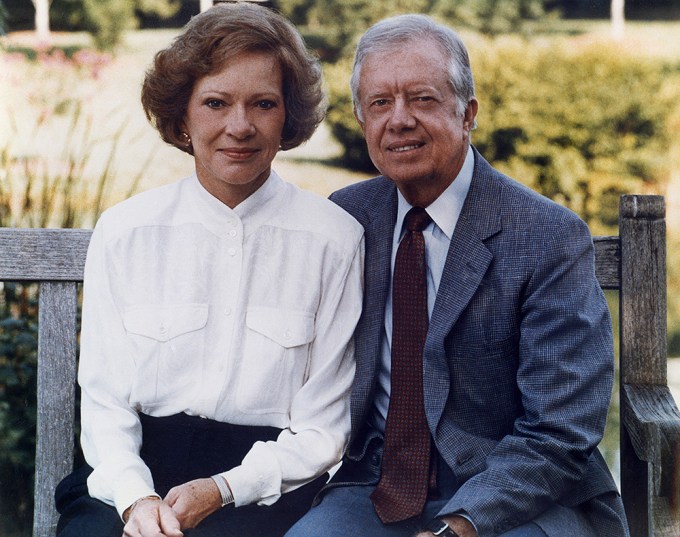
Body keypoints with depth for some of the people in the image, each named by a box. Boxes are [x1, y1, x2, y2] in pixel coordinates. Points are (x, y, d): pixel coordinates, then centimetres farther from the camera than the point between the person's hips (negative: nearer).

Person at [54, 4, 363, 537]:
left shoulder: (335, 238, 0)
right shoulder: (123, 232, 6)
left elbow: (324, 429, 1)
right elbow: (104, 401, 5)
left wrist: (223, 490, -12)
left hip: (267, 485, -2)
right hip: (136, 469, 2)